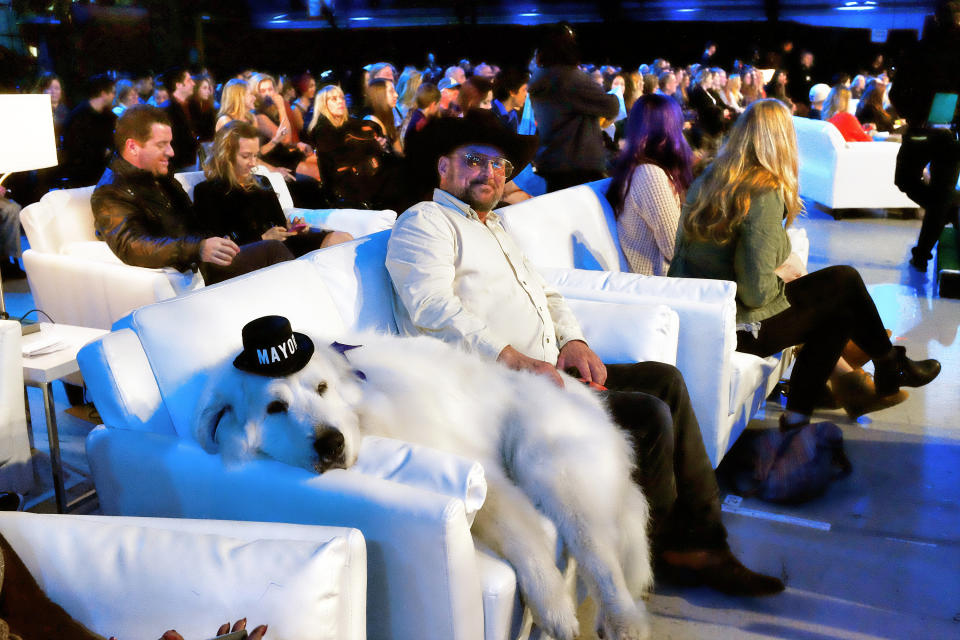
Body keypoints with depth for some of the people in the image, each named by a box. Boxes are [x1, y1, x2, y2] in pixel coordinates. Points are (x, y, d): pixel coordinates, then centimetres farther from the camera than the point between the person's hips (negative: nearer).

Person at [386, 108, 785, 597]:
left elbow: (546, 294, 27)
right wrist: (517, 361, -23)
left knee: (665, 380, 1)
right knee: (650, 416, -19)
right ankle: (667, 549, 4)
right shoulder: (424, 222, -2)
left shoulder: (495, 229, 28)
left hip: (546, 370, 10)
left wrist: (573, 342, 5)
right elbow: (433, 308, -18)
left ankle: (703, 540, 3)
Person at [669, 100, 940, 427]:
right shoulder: (765, 194, -20)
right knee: (846, 281, 7)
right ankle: (891, 368, 31)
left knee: (838, 311, 17)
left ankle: (798, 412, 18)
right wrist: (782, 276, -1)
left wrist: (783, 266, 8)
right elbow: (756, 292, -23)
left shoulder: (708, 179, 3)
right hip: (737, 327, -8)